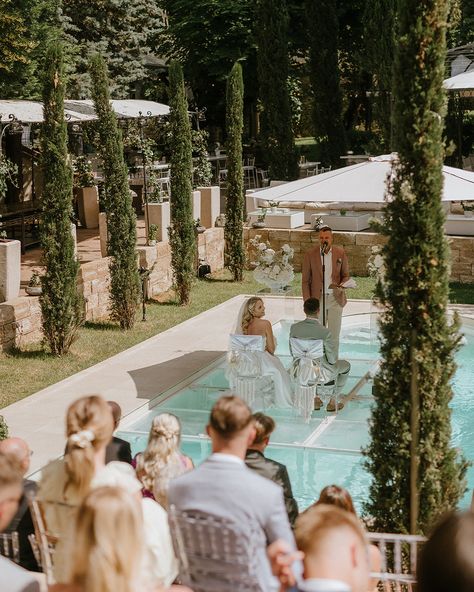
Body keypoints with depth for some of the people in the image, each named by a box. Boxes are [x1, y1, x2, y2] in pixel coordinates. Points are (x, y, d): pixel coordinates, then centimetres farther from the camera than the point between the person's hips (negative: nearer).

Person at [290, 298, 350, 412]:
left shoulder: (294, 328, -14)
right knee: (345, 365, 26)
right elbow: (332, 360, -17)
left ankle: (315, 399, 39)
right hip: (320, 374, -4)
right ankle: (332, 402, 33)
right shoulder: (325, 332, -26)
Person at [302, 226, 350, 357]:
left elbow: (345, 275, 9)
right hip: (317, 299, -1)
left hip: (335, 298, 1)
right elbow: (305, 281, 0)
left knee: (334, 335, 5)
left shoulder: (340, 253, -1)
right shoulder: (310, 254, -4)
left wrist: (342, 285, -15)